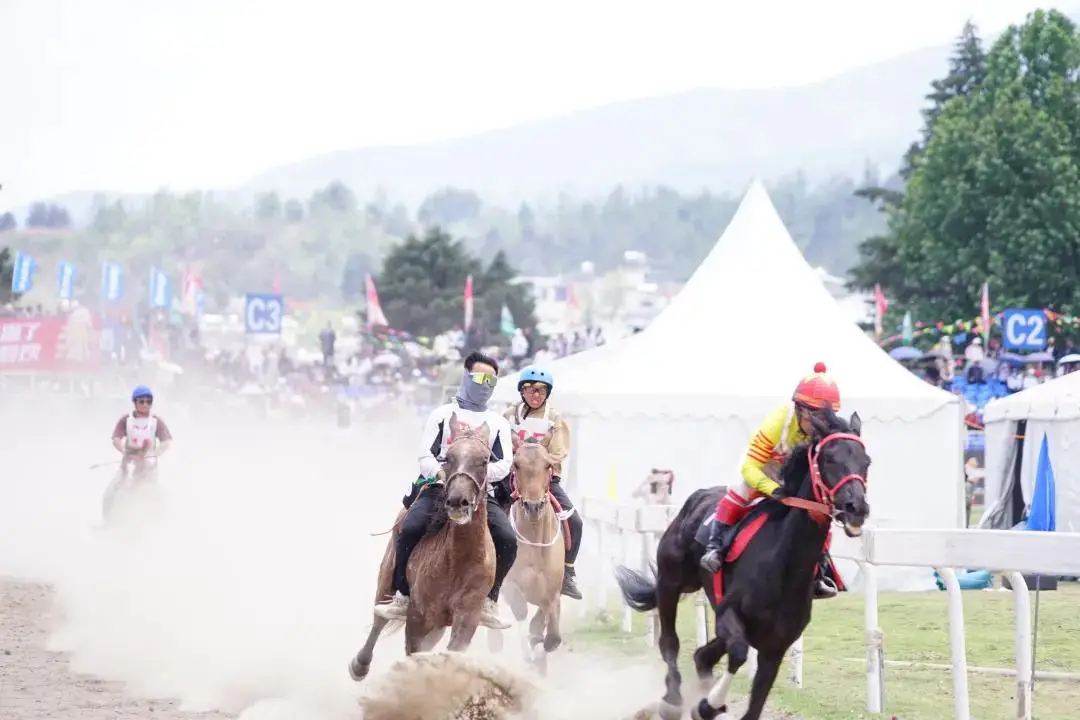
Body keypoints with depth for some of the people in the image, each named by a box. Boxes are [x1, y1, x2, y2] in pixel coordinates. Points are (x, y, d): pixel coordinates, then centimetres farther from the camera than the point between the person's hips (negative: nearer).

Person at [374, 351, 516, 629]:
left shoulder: (498, 423, 19)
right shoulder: (443, 414, 14)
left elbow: (505, 464, 5)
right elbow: (425, 455, 3)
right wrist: (442, 474, -18)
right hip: (438, 486, -2)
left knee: (508, 541, -23)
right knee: (410, 530, -28)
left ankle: (489, 602, -7)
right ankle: (402, 597, -15)